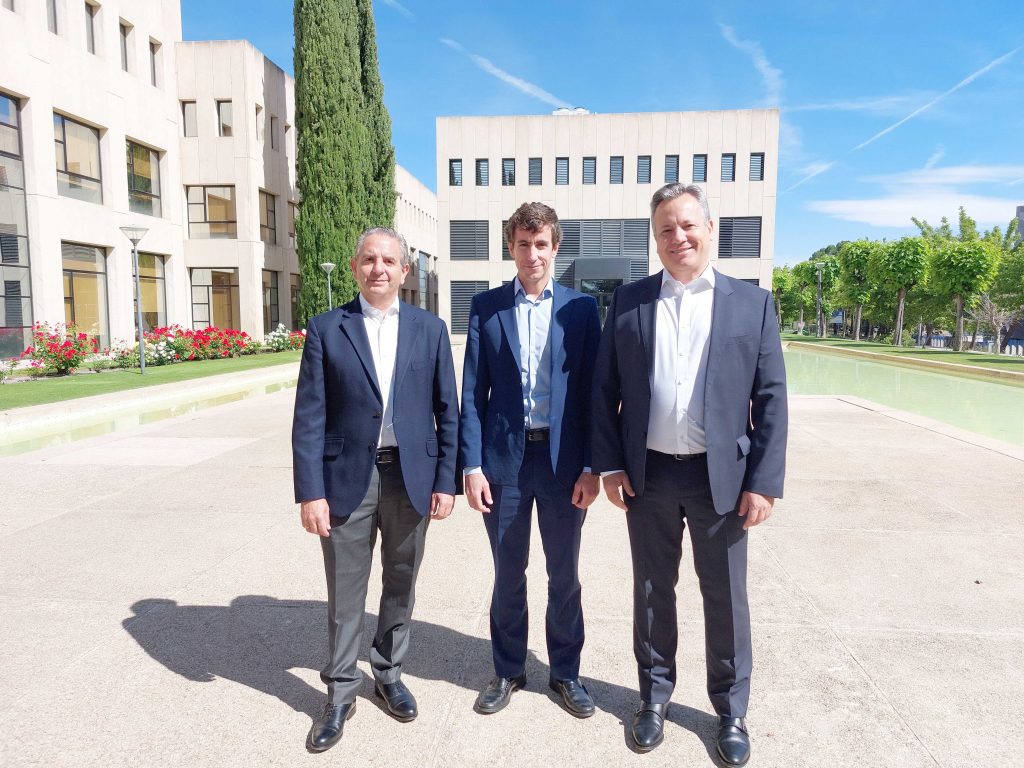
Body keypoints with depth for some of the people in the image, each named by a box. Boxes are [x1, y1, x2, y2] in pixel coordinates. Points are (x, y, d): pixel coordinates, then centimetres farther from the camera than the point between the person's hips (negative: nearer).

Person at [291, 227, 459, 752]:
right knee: (345, 593, 9)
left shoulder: (430, 329, 3)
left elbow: (447, 411, 4)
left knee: (400, 585, 16)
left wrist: (445, 480, -1)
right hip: (348, 478, -1)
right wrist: (309, 492, -9)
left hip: (411, 477, 2)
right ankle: (340, 693, 28)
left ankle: (388, 673, 37)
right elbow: (309, 418, -4)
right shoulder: (326, 330, -1)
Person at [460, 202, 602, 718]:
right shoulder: (485, 307, 2)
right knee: (508, 574, 14)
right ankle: (508, 671, 34)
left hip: (563, 458, 0)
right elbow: (472, 392, 0)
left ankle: (566, 671, 33)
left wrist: (591, 466, -5)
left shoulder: (581, 307, 1)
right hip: (504, 457, 0)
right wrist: (472, 466, -6)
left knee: (564, 575, 13)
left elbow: (592, 390, 0)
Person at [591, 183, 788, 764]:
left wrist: (764, 481, -7)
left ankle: (731, 710, 33)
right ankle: (656, 693, 36)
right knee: (653, 589, 15)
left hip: (721, 477, -1)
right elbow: (605, 389, 4)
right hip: (648, 476, 1)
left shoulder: (752, 302, 1)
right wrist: (610, 464, -2)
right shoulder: (629, 300, 3)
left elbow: (771, 399, -2)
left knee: (725, 596, 12)